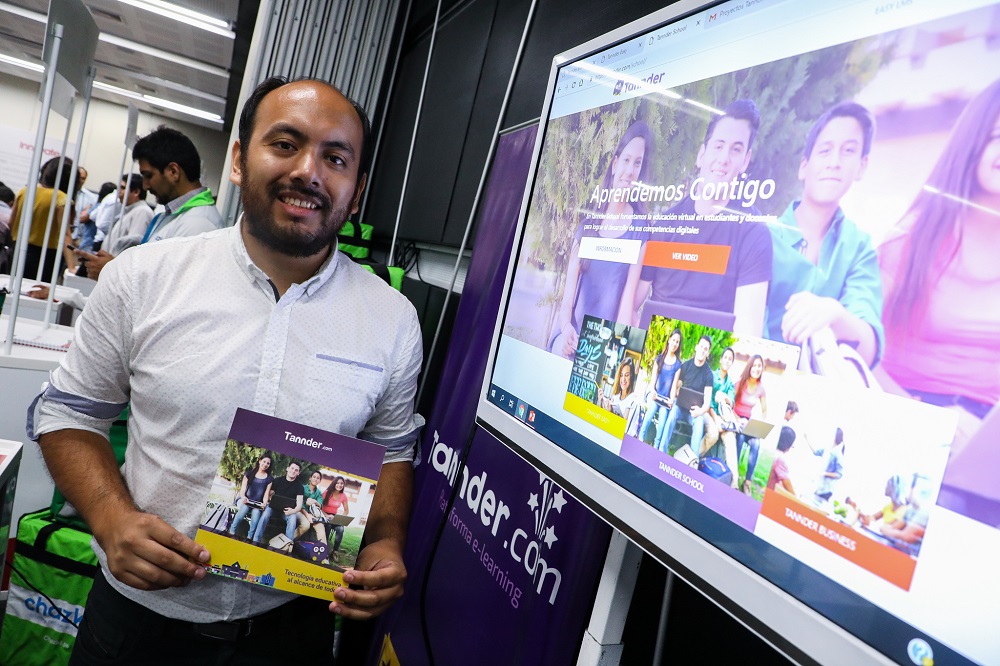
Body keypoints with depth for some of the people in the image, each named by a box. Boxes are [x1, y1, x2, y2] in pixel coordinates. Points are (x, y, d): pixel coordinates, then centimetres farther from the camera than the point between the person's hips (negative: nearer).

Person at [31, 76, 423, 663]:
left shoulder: (394, 319, -8)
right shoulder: (143, 278, -10)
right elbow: (68, 412, 0)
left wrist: (387, 544, -12)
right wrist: (113, 517, -15)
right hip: (141, 608, 0)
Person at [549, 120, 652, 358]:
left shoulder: (639, 227, -1)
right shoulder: (588, 224, 10)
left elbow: (629, 297, -8)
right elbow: (570, 283, 4)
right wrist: (566, 325, -13)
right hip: (571, 336, 3)